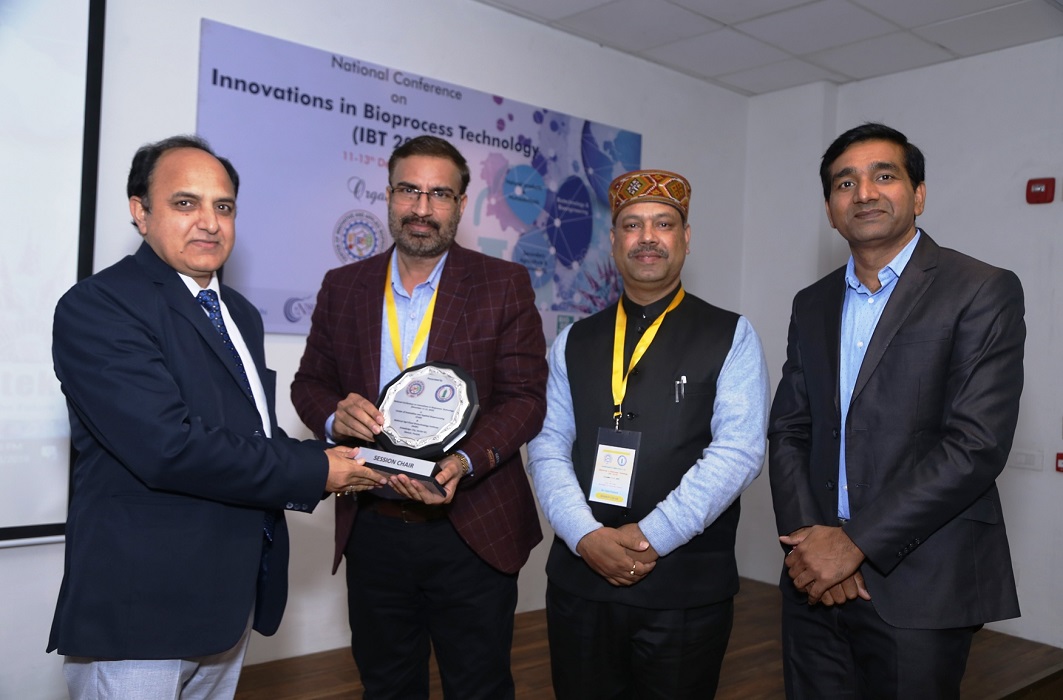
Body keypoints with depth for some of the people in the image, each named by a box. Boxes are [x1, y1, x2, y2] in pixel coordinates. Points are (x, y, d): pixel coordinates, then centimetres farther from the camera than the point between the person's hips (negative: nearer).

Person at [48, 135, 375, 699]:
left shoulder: (240, 314, 13)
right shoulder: (97, 306, -14)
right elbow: (168, 447, -25)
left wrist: (316, 465, -6)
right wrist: (313, 472, -17)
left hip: (232, 594, 8)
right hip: (141, 608, -8)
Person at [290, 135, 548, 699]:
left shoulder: (504, 285, -4)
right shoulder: (343, 286, 6)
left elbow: (526, 396, -7)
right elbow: (309, 381, 11)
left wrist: (464, 463, -24)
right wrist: (334, 414, -13)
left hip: (473, 531, -2)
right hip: (373, 529, 3)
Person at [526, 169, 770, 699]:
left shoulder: (730, 337, 0)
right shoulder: (574, 343, 9)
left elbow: (738, 451, -10)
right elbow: (547, 447, 2)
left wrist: (651, 536, -16)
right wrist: (586, 537, -13)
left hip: (687, 589, -2)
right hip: (580, 580, 3)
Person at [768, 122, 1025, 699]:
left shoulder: (983, 291, -6)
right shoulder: (812, 305, 11)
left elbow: (977, 445, -15)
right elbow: (788, 432, 8)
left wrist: (853, 542, -16)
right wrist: (806, 538, -8)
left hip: (917, 587, -4)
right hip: (815, 581, 5)